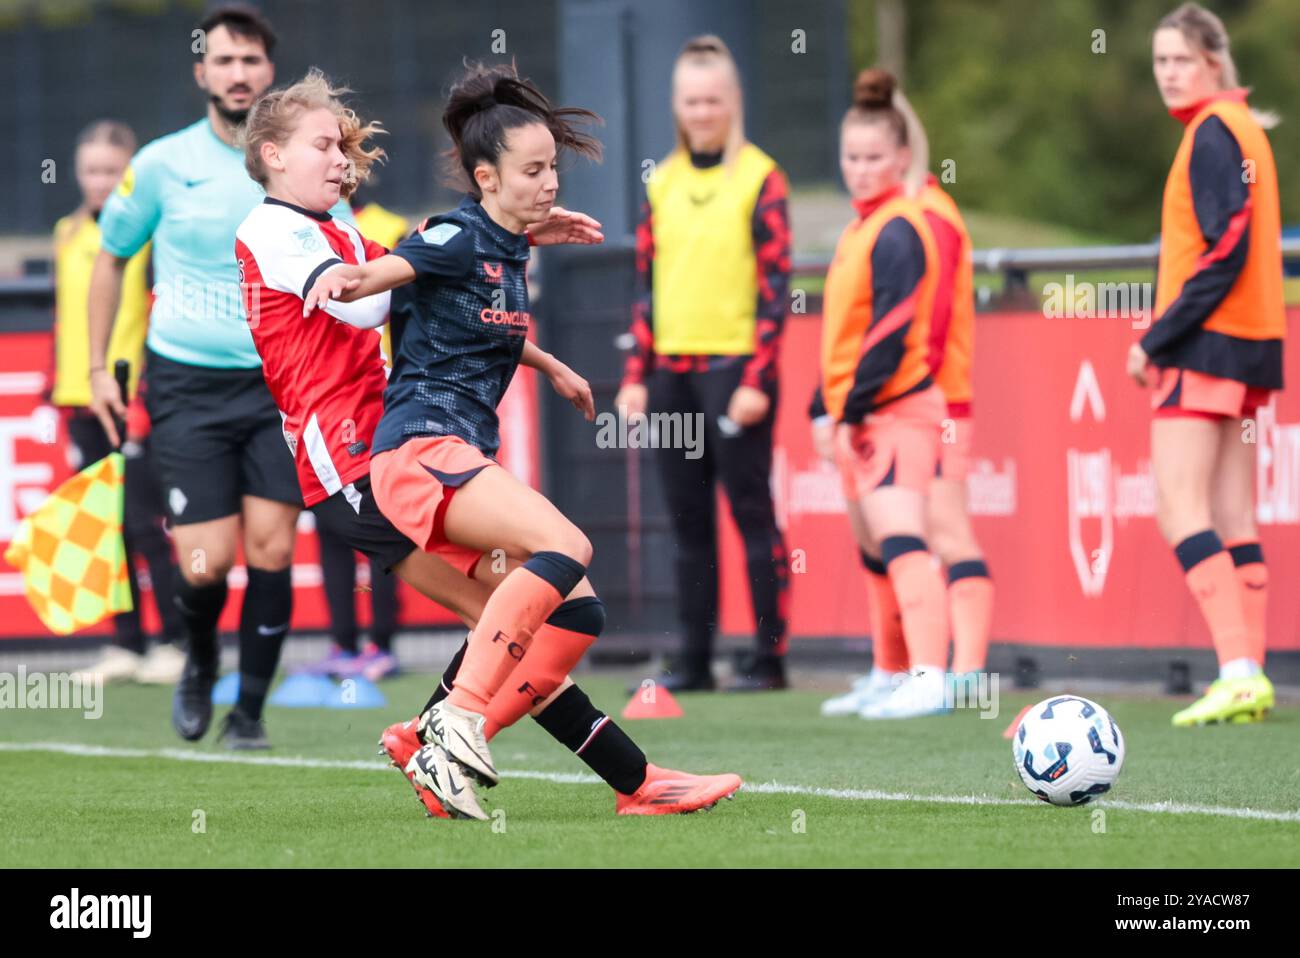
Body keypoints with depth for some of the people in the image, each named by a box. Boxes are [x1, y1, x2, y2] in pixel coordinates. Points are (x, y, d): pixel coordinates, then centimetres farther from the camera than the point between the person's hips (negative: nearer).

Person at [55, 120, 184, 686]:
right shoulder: (68, 235, 14)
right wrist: (61, 393, 15)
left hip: (135, 400, -6)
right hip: (84, 404, 6)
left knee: (147, 524, -6)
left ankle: (175, 644, 2)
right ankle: (124, 645, 11)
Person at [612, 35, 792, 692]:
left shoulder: (759, 179, -2)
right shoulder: (663, 183, 13)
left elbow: (775, 284, -6)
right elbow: (646, 285, 15)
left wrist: (757, 379, -13)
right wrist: (635, 377, 8)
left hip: (733, 367, -5)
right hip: (672, 370, 5)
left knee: (751, 512, -4)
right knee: (688, 520, 7)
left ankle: (769, 655, 0)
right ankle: (694, 657, 11)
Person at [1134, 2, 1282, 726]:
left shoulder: (1212, 132, -12)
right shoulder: (1244, 129, 16)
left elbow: (1225, 252, -20)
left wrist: (1158, 339, -17)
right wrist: (1167, 334, 16)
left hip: (1208, 342, -10)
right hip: (1250, 342, 10)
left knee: (1179, 507, -12)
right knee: (1233, 520, 9)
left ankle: (1239, 672, -19)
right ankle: (1250, 676, 7)